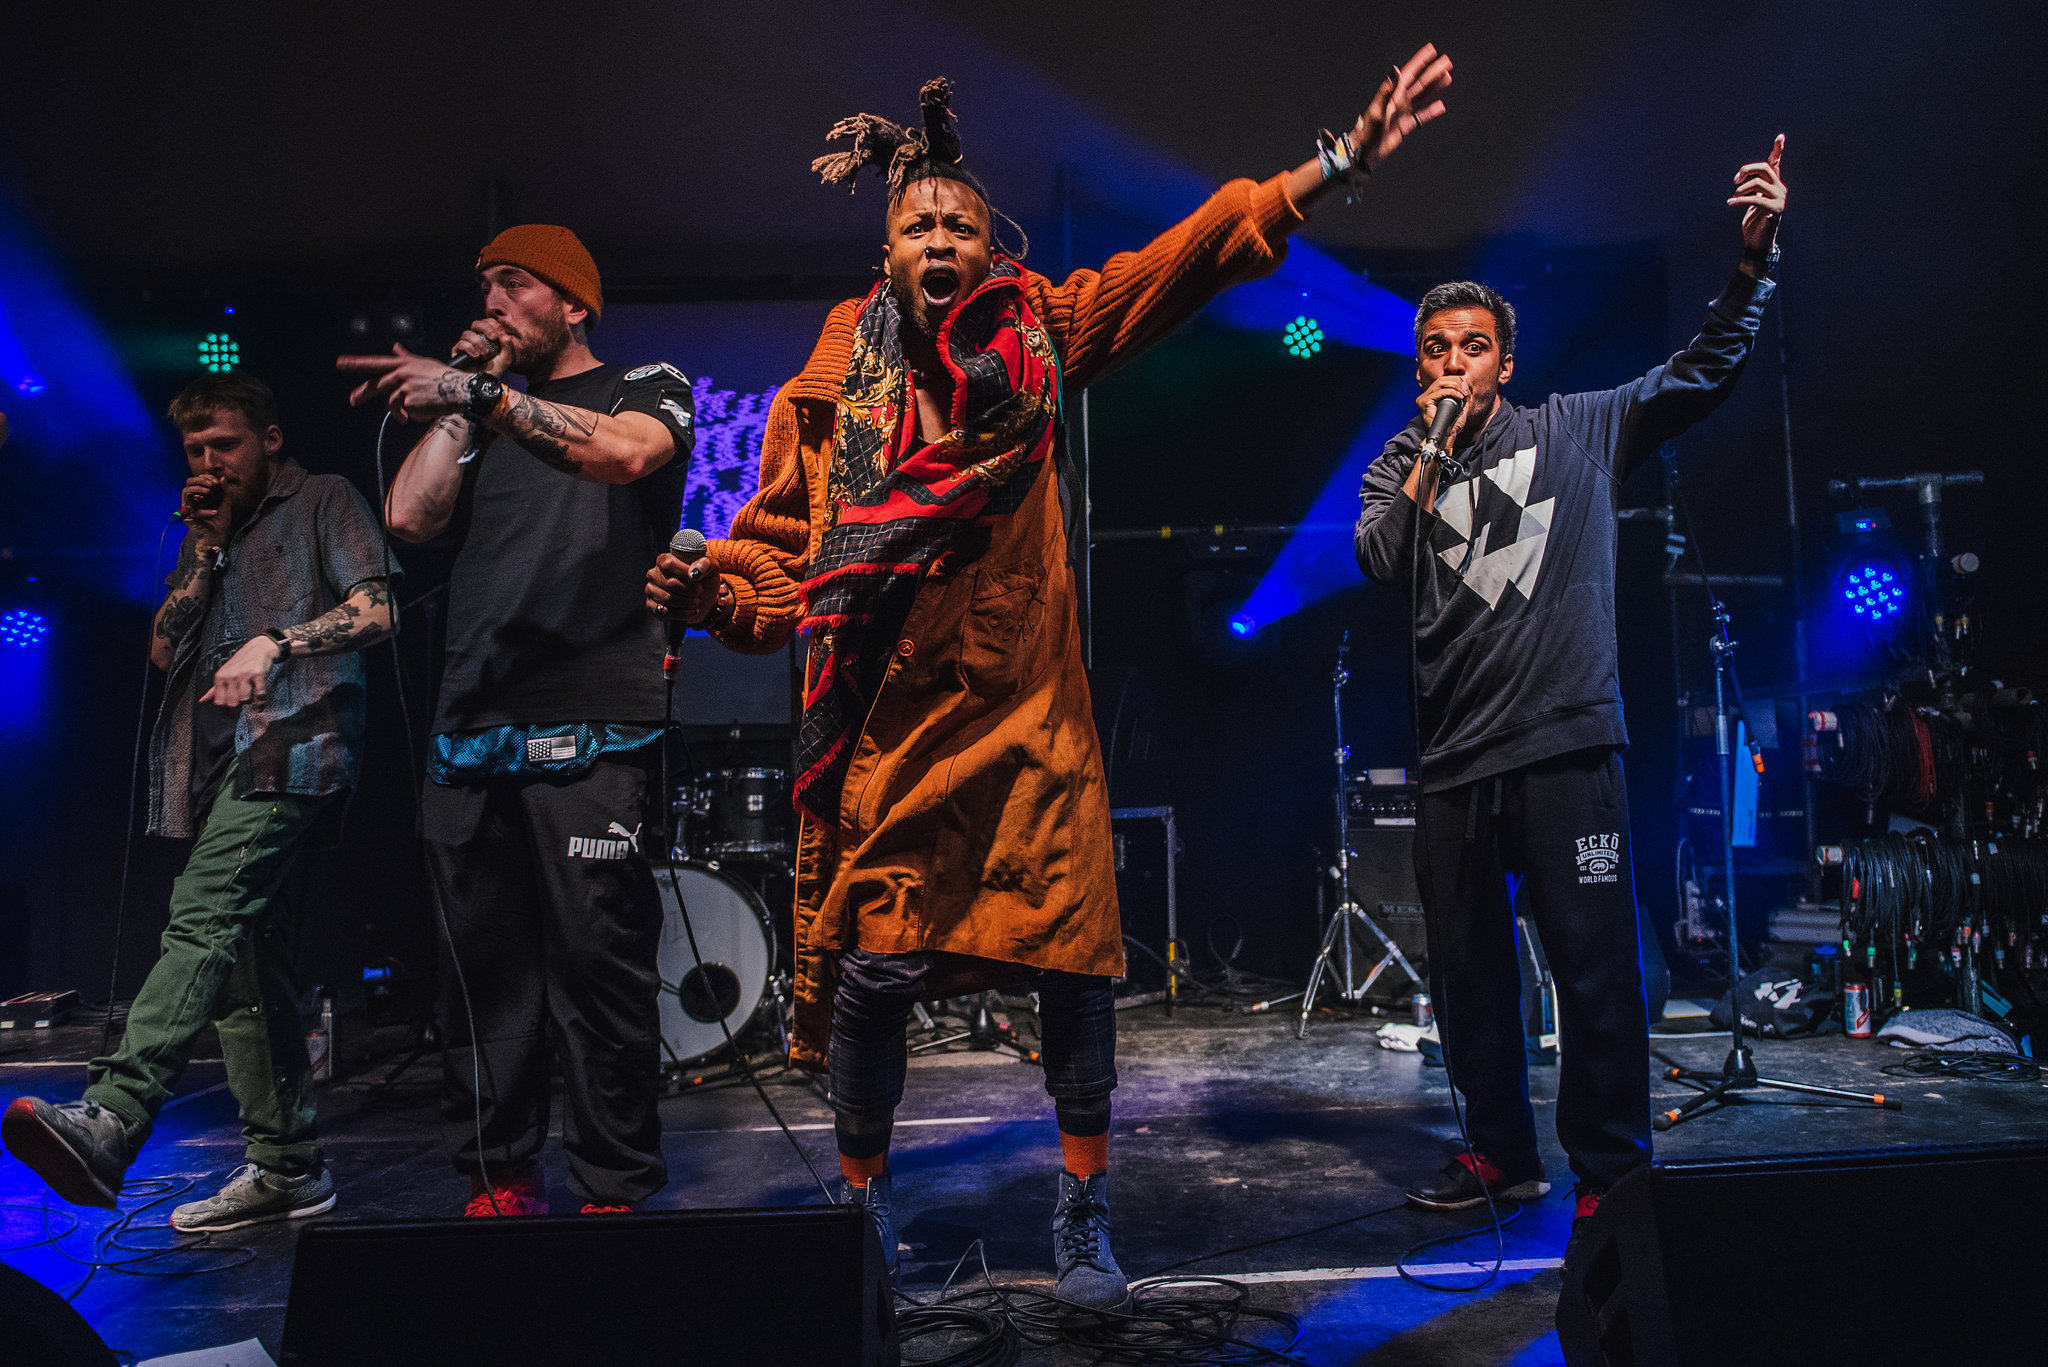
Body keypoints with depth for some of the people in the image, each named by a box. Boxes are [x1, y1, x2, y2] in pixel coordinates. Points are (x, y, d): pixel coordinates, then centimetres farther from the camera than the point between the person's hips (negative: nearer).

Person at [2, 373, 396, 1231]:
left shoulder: (323, 501, 9)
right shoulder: (210, 532, 29)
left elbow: (375, 612, -5)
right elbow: (163, 650, 19)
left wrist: (274, 641, -19)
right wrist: (205, 554, 10)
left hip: (292, 747, -8)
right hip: (222, 763, 8)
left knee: (204, 919, -27)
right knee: (243, 965, 5)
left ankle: (109, 1120, -39)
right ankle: (288, 1169, 9)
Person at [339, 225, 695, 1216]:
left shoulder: (647, 385, 11)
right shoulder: (480, 416, 26)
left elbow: (625, 452, -13)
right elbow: (410, 517, 11)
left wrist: (478, 392, -14)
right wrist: (465, 399, 11)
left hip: (590, 729, -5)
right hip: (470, 727, 5)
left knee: (598, 964, -6)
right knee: (483, 967, 6)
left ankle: (614, 1192, 4)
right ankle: (497, 1182, 17)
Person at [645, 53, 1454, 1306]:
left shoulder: (1039, 341, 3)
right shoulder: (826, 392, 4)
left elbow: (1188, 261, -4)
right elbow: (779, 565, 5)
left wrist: (1337, 166, -12)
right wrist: (712, 597, -16)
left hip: (1028, 719, 1)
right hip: (886, 731, 0)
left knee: (1075, 965, 2)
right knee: (871, 973, 3)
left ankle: (1084, 1210, 24)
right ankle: (864, 1201, 30)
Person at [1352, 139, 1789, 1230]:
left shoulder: (1577, 431, 11)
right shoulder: (1400, 468, 13)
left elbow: (1707, 369, 8)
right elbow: (1378, 560, -4)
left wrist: (1753, 259, -3)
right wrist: (1433, 453, -5)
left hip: (1568, 741, -2)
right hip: (1455, 759, 3)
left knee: (1595, 968, -3)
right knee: (1467, 966, 10)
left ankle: (1611, 1176, 11)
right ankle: (1502, 1152, 26)